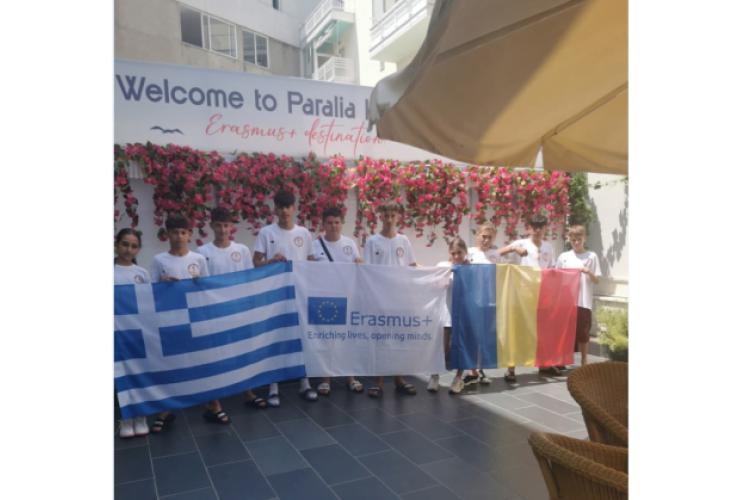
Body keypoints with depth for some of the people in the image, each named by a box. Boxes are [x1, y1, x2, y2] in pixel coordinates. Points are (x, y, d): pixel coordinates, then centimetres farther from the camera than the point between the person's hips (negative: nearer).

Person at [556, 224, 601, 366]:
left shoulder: (592, 256, 2)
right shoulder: (563, 256, 6)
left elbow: (596, 280, 2)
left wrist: (588, 272, -17)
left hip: (584, 301, -1)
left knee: (583, 333, 6)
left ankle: (584, 362, 20)